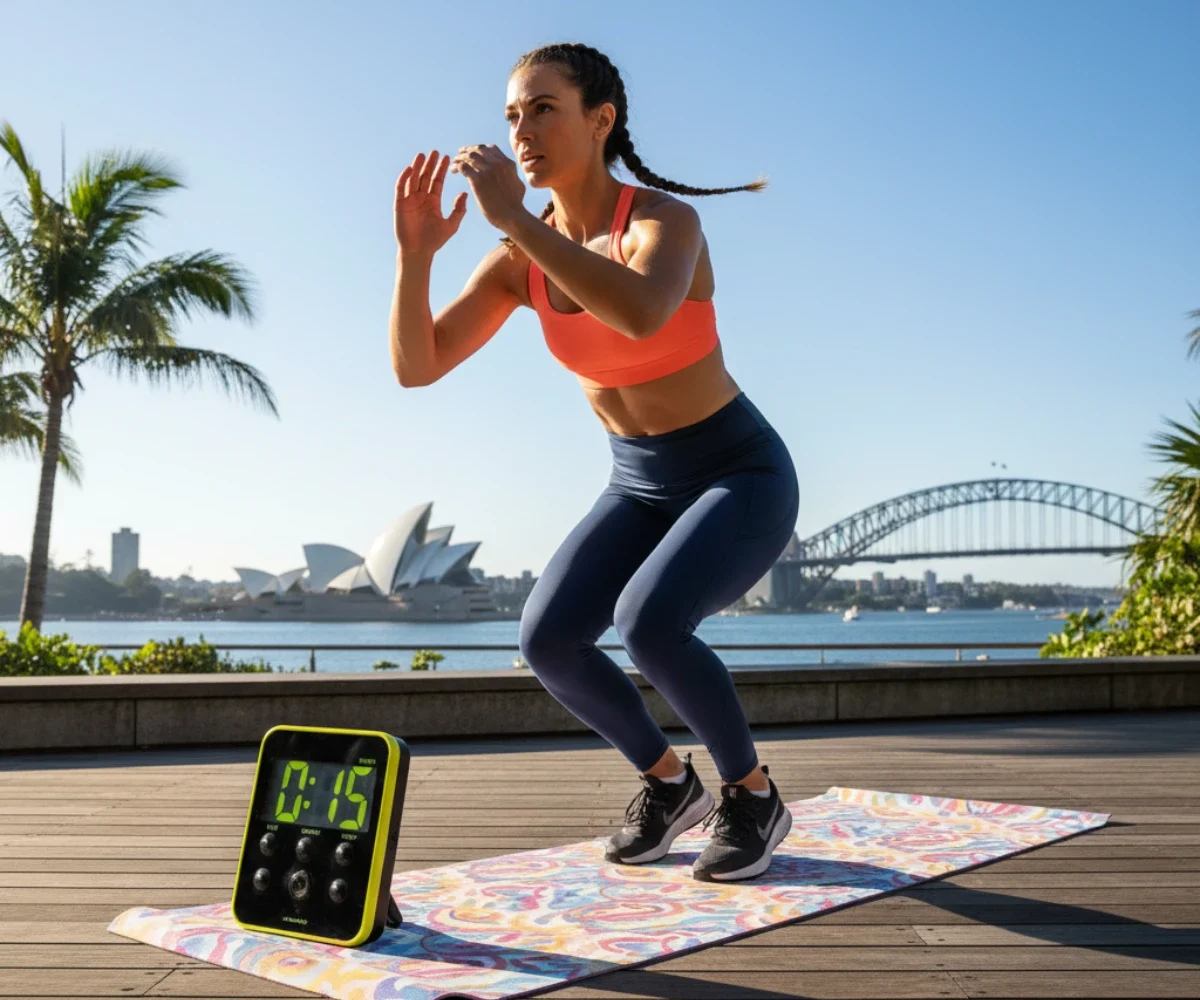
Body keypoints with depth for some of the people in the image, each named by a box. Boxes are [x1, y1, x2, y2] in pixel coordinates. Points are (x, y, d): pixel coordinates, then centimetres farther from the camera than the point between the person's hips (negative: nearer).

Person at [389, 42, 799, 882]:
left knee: (647, 625, -32)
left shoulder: (668, 218, -24)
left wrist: (514, 216, -42)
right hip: (641, 488, 6)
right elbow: (415, 368, -10)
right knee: (548, 639, -17)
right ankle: (671, 783, 8)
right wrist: (416, 252, -25)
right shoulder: (522, 258, -5)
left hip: (744, 478, -6)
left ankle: (753, 794, -5)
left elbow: (641, 316, -48)